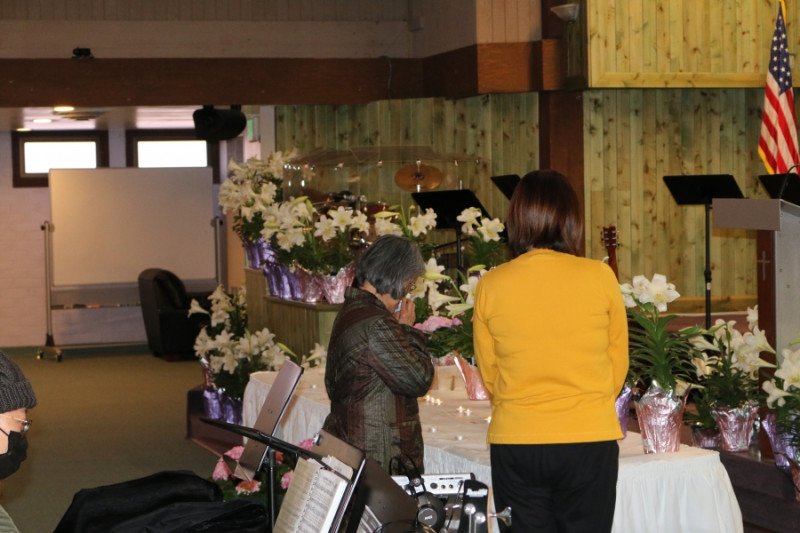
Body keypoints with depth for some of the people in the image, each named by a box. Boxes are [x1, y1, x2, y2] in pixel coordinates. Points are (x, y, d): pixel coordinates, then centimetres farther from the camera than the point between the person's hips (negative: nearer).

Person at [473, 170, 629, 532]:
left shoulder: (491, 286, -3)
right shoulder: (600, 277, -5)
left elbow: (488, 373, 7)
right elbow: (618, 365, 6)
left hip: (514, 444, 1)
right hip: (589, 440, -1)